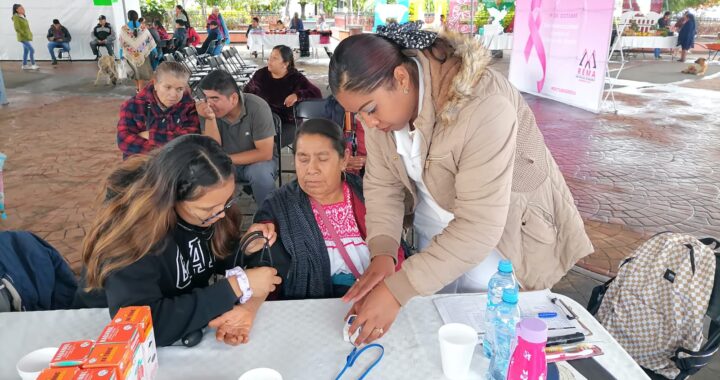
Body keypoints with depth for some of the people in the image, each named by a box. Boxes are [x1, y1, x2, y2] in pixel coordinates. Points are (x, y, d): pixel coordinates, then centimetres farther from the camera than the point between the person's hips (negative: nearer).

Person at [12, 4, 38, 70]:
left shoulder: (23, 17, 11)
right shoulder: (16, 17, -13)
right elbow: (17, 28, -19)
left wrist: (30, 34, 7)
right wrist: (25, 35, -19)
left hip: (27, 37, 8)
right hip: (23, 37, -8)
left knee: (26, 51, 10)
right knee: (32, 50, -13)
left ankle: (24, 65, 15)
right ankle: (33, 65, -8)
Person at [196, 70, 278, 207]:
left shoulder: (257, 107, -24)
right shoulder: (207, 109, -14)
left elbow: (265, 153, -23)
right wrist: (210, 119, -33)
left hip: (257, 161, -2)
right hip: (225, 163, 3)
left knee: (260, 172, -34)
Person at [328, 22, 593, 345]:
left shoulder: (482, 108, -37)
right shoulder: (380, 96, -15)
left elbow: (478, 227, -37)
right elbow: (381, 184, -11)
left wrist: (398, 290, -40)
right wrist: (382, 253, -28)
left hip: (497, 232, -5)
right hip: (432, 227, 6)